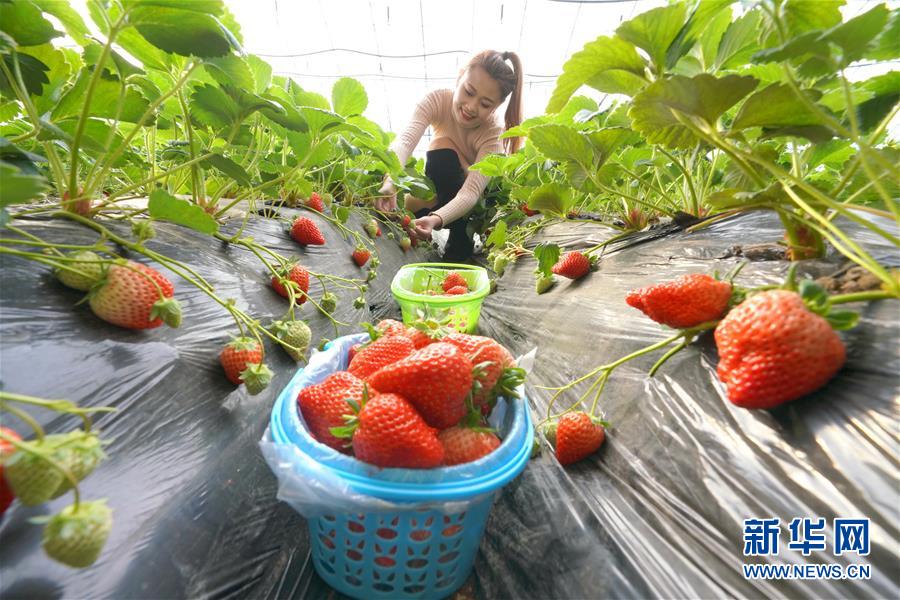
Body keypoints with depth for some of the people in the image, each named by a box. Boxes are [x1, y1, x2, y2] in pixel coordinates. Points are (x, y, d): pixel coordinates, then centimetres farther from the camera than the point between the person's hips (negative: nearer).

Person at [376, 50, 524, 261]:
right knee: (442, 147, -30)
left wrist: (436, 220, -60)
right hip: (440, 189, 2)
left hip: (480, 201, -1)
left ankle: (461, 238, -15)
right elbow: (404, 141, -40)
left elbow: (471, 192, -41)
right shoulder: (437, 100, -23)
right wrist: (390, 183, -61)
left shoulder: (494, 132, -29)